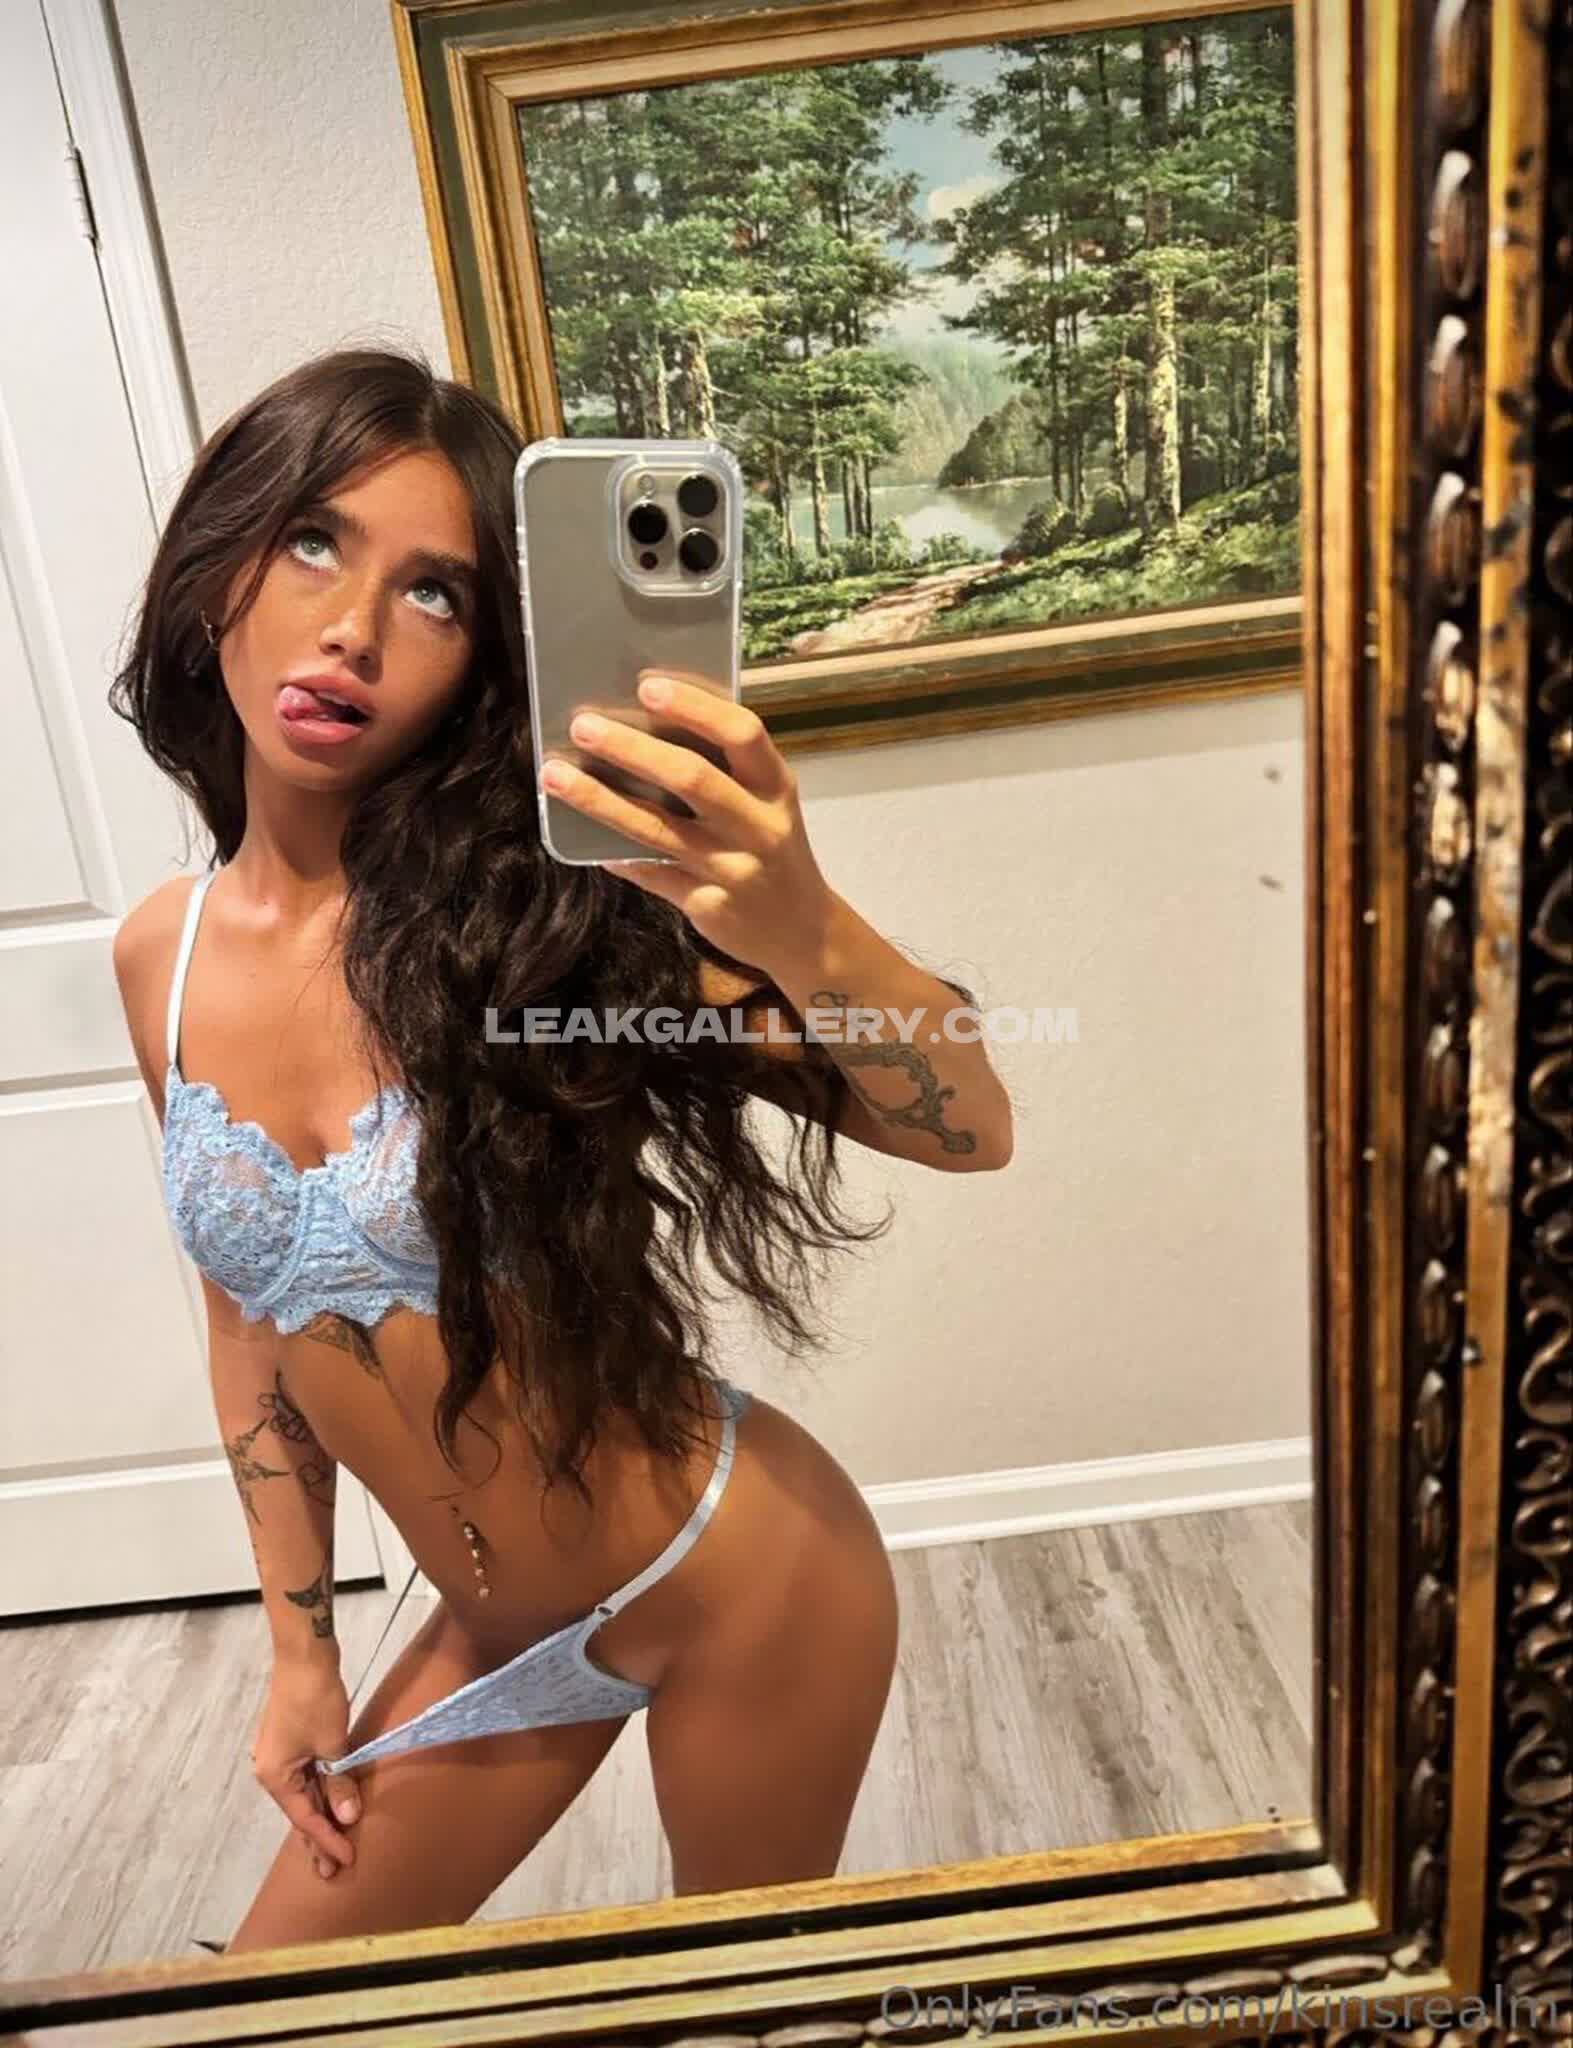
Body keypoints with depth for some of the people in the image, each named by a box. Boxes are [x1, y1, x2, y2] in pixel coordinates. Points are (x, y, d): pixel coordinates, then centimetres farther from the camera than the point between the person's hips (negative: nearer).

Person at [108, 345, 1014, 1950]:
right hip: (500, 1631, 5)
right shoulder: (163, 956, -4)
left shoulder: (529, 902, -20)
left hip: (736, 1583, -4)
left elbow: (967, 1133, -26)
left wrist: (802, 938, -47)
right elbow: (252, 1309, 7)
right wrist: (301, 1648, 11)